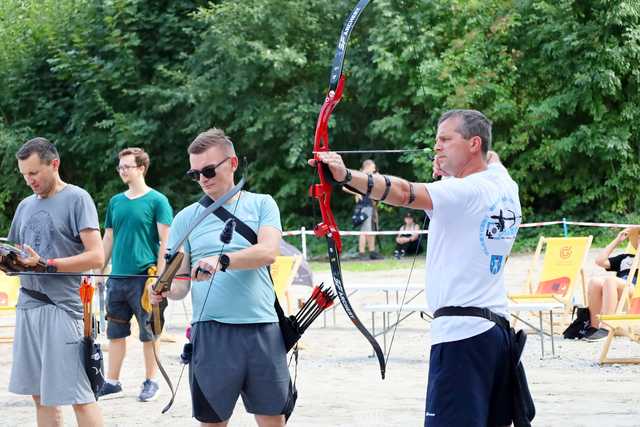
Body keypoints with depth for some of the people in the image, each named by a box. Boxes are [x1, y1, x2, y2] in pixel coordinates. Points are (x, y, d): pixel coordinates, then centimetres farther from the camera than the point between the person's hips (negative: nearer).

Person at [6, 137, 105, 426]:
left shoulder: (77, 199, -3)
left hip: (61, 307, -7)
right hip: (28, 305, 7)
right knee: (40, 396, 7)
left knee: (78, 397, -9)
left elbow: (95, 256, -11)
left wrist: (46, 264, -18)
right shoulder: (26, 205, 18)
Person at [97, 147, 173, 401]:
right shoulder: (115, 202, 13)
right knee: (115, 332, 8)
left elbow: (165, 242, -7)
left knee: (148, 333, 1)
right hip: (117, 277, 5)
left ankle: (150, 382, 10)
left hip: (144, 277, -5)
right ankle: (112, 382, 14)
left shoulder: (157, 201, -4)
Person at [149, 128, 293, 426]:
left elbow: (268, 252, -10)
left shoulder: (261, 205, 8)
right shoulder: (186, 218, 10)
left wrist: (222, 261, -24)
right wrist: (165, 290, -17)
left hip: (262, 328, 0)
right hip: (211, 332, 0)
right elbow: (180, 282, 7)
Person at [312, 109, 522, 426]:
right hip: (498, 327, 9)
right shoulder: (505, 186, 13)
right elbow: (491, 158, 38)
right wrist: (449, 170, 21)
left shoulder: (466, 191, -11)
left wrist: (345, 175, -37)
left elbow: (404, 193, -27)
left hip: (462, 332, -9)